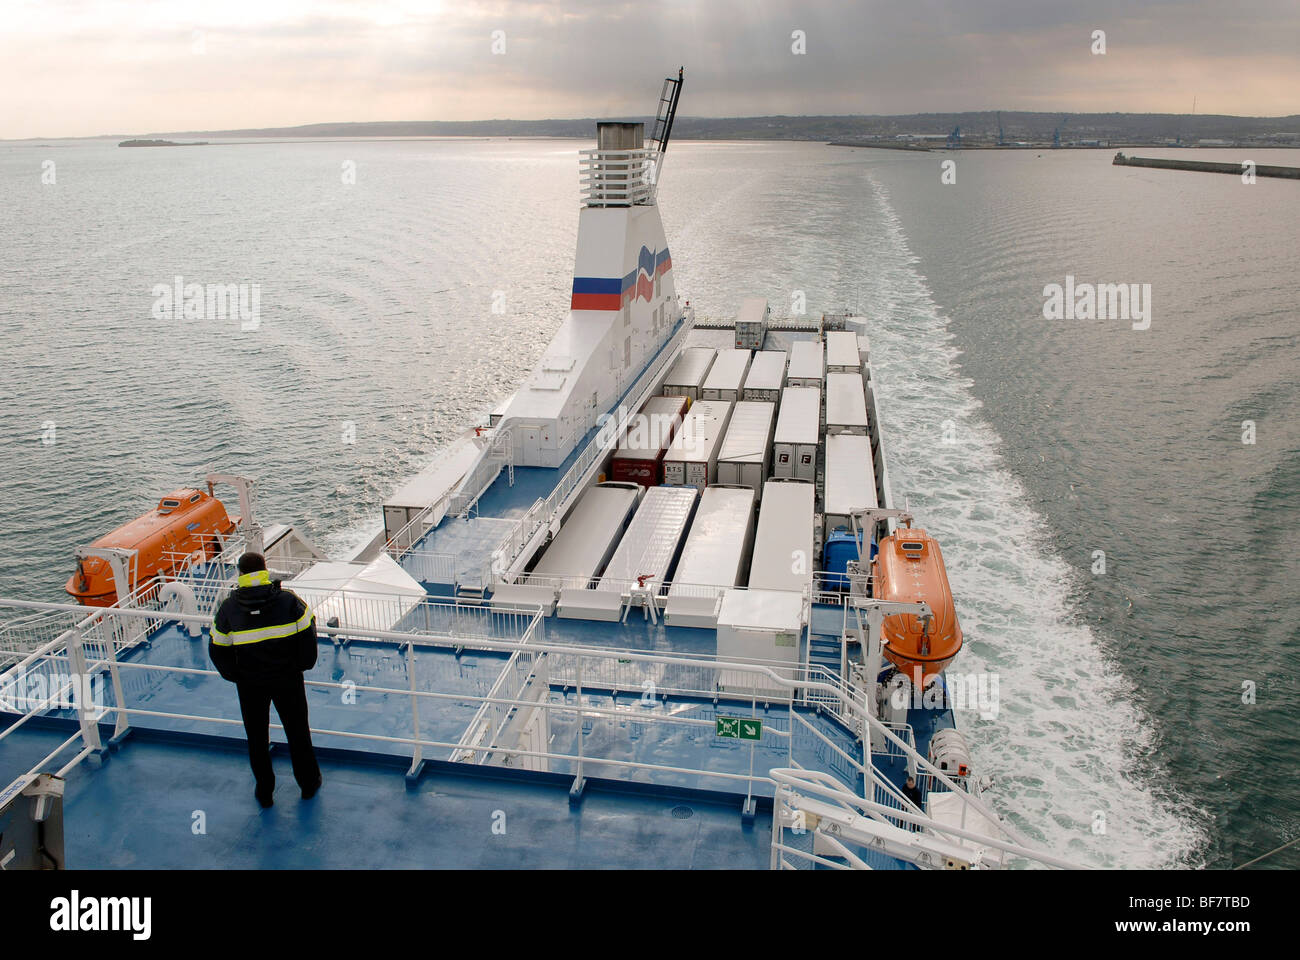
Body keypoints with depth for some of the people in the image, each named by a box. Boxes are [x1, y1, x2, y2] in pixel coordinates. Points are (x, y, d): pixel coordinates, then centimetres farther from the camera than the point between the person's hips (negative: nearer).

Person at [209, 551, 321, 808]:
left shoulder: (228, 607, -10)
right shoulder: (288, 599, -14)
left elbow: (217, 649, -2)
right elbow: (307, 635, -11)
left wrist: (234, 675, 12)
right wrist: (302, 665, 6)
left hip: (249, 683, 0)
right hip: (287, 680, 0)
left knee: (256, 736, 18)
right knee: (297, 730, 17)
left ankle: (264, 791, 29)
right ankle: (309, 783, 31)